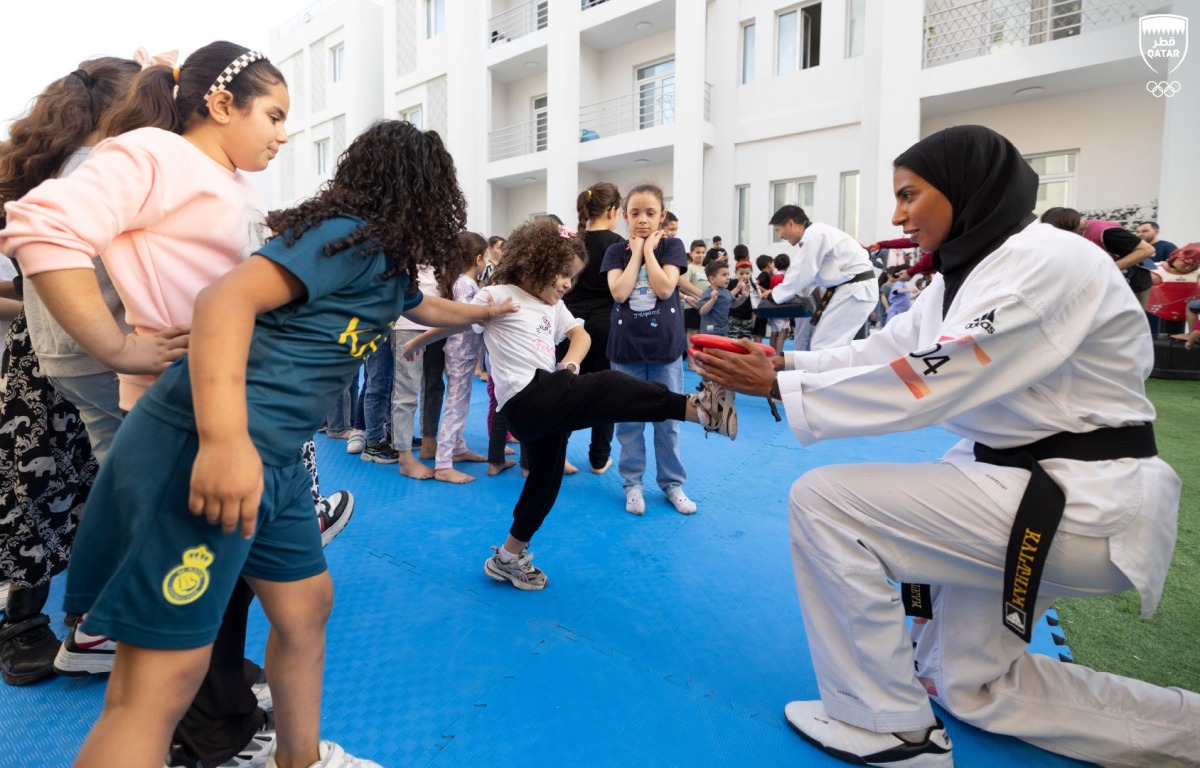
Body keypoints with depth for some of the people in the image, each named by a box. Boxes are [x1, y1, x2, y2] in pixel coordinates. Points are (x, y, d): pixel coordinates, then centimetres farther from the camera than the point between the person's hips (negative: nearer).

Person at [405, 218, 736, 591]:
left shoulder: (554, 306, 22)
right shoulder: (499, 295, 0)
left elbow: (580, 335, 24)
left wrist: (570, 362, 5)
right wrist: (418, 342, 4)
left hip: (549, 404, 9)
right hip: (529, 400, -9)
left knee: (545, 482, 16)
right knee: (607, 387, -23)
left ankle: (509, 557, 30)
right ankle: (694, 408, -31)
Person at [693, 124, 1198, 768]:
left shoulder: (1046, 262, -20)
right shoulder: (970, 273, 10)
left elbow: (923, 384, -27)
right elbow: (881, 353, 7)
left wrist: (776, 389, -24)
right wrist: (781, 362, -5)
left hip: (1083, 505, -10)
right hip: (1019, 480, 10)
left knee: (823, 500, -18)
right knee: (973, 688, 19)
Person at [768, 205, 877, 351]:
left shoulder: (813, 236, -16)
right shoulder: (815, 233, 16)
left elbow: (800, 275, -15)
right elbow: (806, 273, 21)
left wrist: (774, 294, -2)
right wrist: (779, 290, 13)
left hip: (855, 291, -10)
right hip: (852, 289, 10)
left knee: (824, 346, -11)